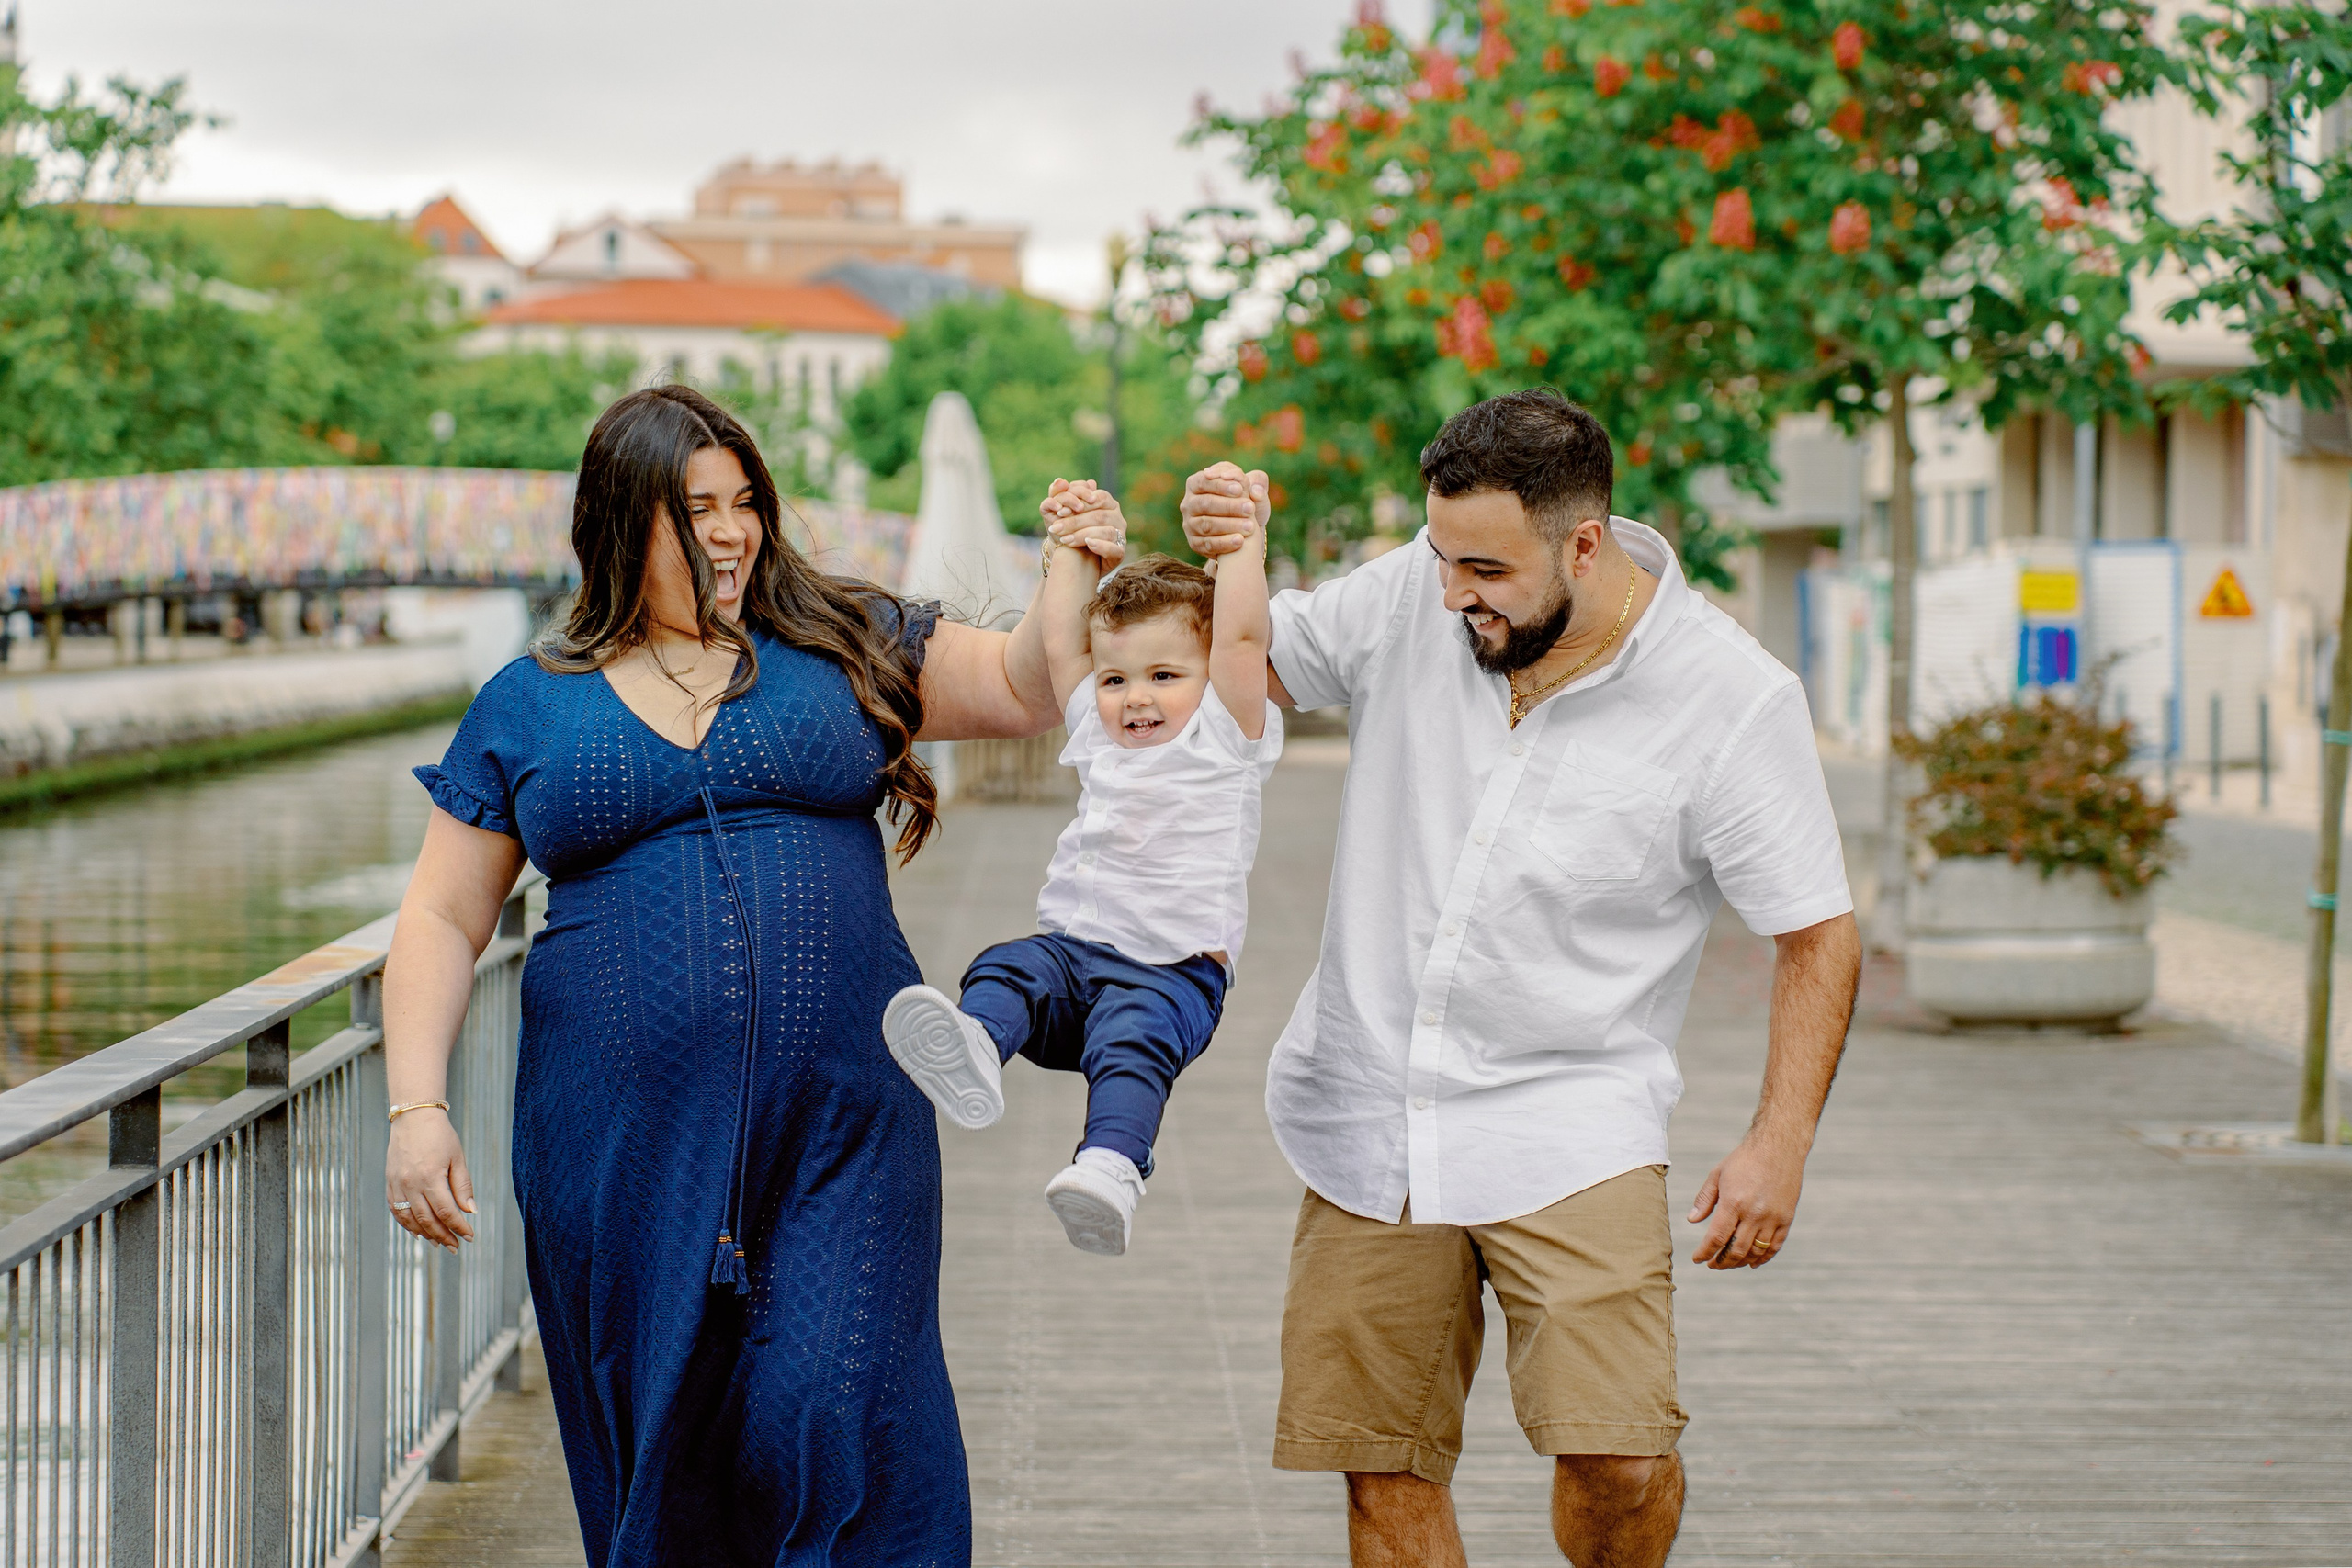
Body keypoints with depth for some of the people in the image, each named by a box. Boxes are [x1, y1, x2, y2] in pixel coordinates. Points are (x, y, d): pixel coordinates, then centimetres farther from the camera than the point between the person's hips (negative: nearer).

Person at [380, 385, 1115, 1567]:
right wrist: (416, 1108, -2)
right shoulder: (526, 706, 10)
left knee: (833, 1425, -13)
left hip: (840, 1126, -1)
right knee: (660, 1450, 5)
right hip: (625, 1146, 1)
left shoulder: (840, 648, 11)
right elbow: (441, 922, 9)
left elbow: (1026, 690, 14)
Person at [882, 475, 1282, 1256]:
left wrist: (1244, 532, -1)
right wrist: (1075, 540, 26)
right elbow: (1057, 640, 24)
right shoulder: (1097, 733, 23)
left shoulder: (1227, 737, 7)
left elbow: (1243, 634, -4)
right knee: (1006, 970, -26)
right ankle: (972, 1051, -56)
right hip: (1072, 944, 5)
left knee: (1130, 1040, -33)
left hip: (1174, 968, -5)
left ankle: (1109, 1169, -56)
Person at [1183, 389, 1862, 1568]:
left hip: (1569, 1133, -3)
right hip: (1368, 1115, 3)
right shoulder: (1407, 599, -3)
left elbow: (1816, 934, -5)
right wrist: (1218, 561, -10)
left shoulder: (1733, 700, -11)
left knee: (1618, 1459, -17)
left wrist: (1779, 1143, -13)